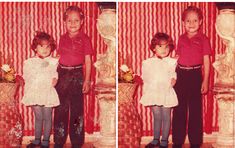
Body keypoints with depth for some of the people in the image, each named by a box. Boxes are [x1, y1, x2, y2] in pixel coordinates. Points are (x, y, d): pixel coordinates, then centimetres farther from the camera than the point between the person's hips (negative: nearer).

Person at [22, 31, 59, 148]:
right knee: (38, 117, 10)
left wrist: (55, 79, -14)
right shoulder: (29, 62, 6)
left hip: (48, 93, -1)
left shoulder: (54, 62, 2)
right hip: (34, 93, 1)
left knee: (47, 117, 4)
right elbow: (26, 78, 7)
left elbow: (56, 75, 6)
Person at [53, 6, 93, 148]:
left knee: (77, 108, 4)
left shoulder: (84, 39, -3)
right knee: (60, 108, 9)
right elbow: (59, 58, 12)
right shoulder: (63, 38, 7)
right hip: (62, 74, 4)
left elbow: (88, 60, -3)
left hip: (77, 74, -3)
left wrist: (87, 80, -7)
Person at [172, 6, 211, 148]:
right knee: (179, 108, 8)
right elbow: (178, 58, 12)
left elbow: (206, 61, -3)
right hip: (180, 74, 3)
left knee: (195, 108, 5)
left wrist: (205, 81, -6)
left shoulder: (203, 39, -3)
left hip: (195, 75, -3)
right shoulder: (181, 38, 7)